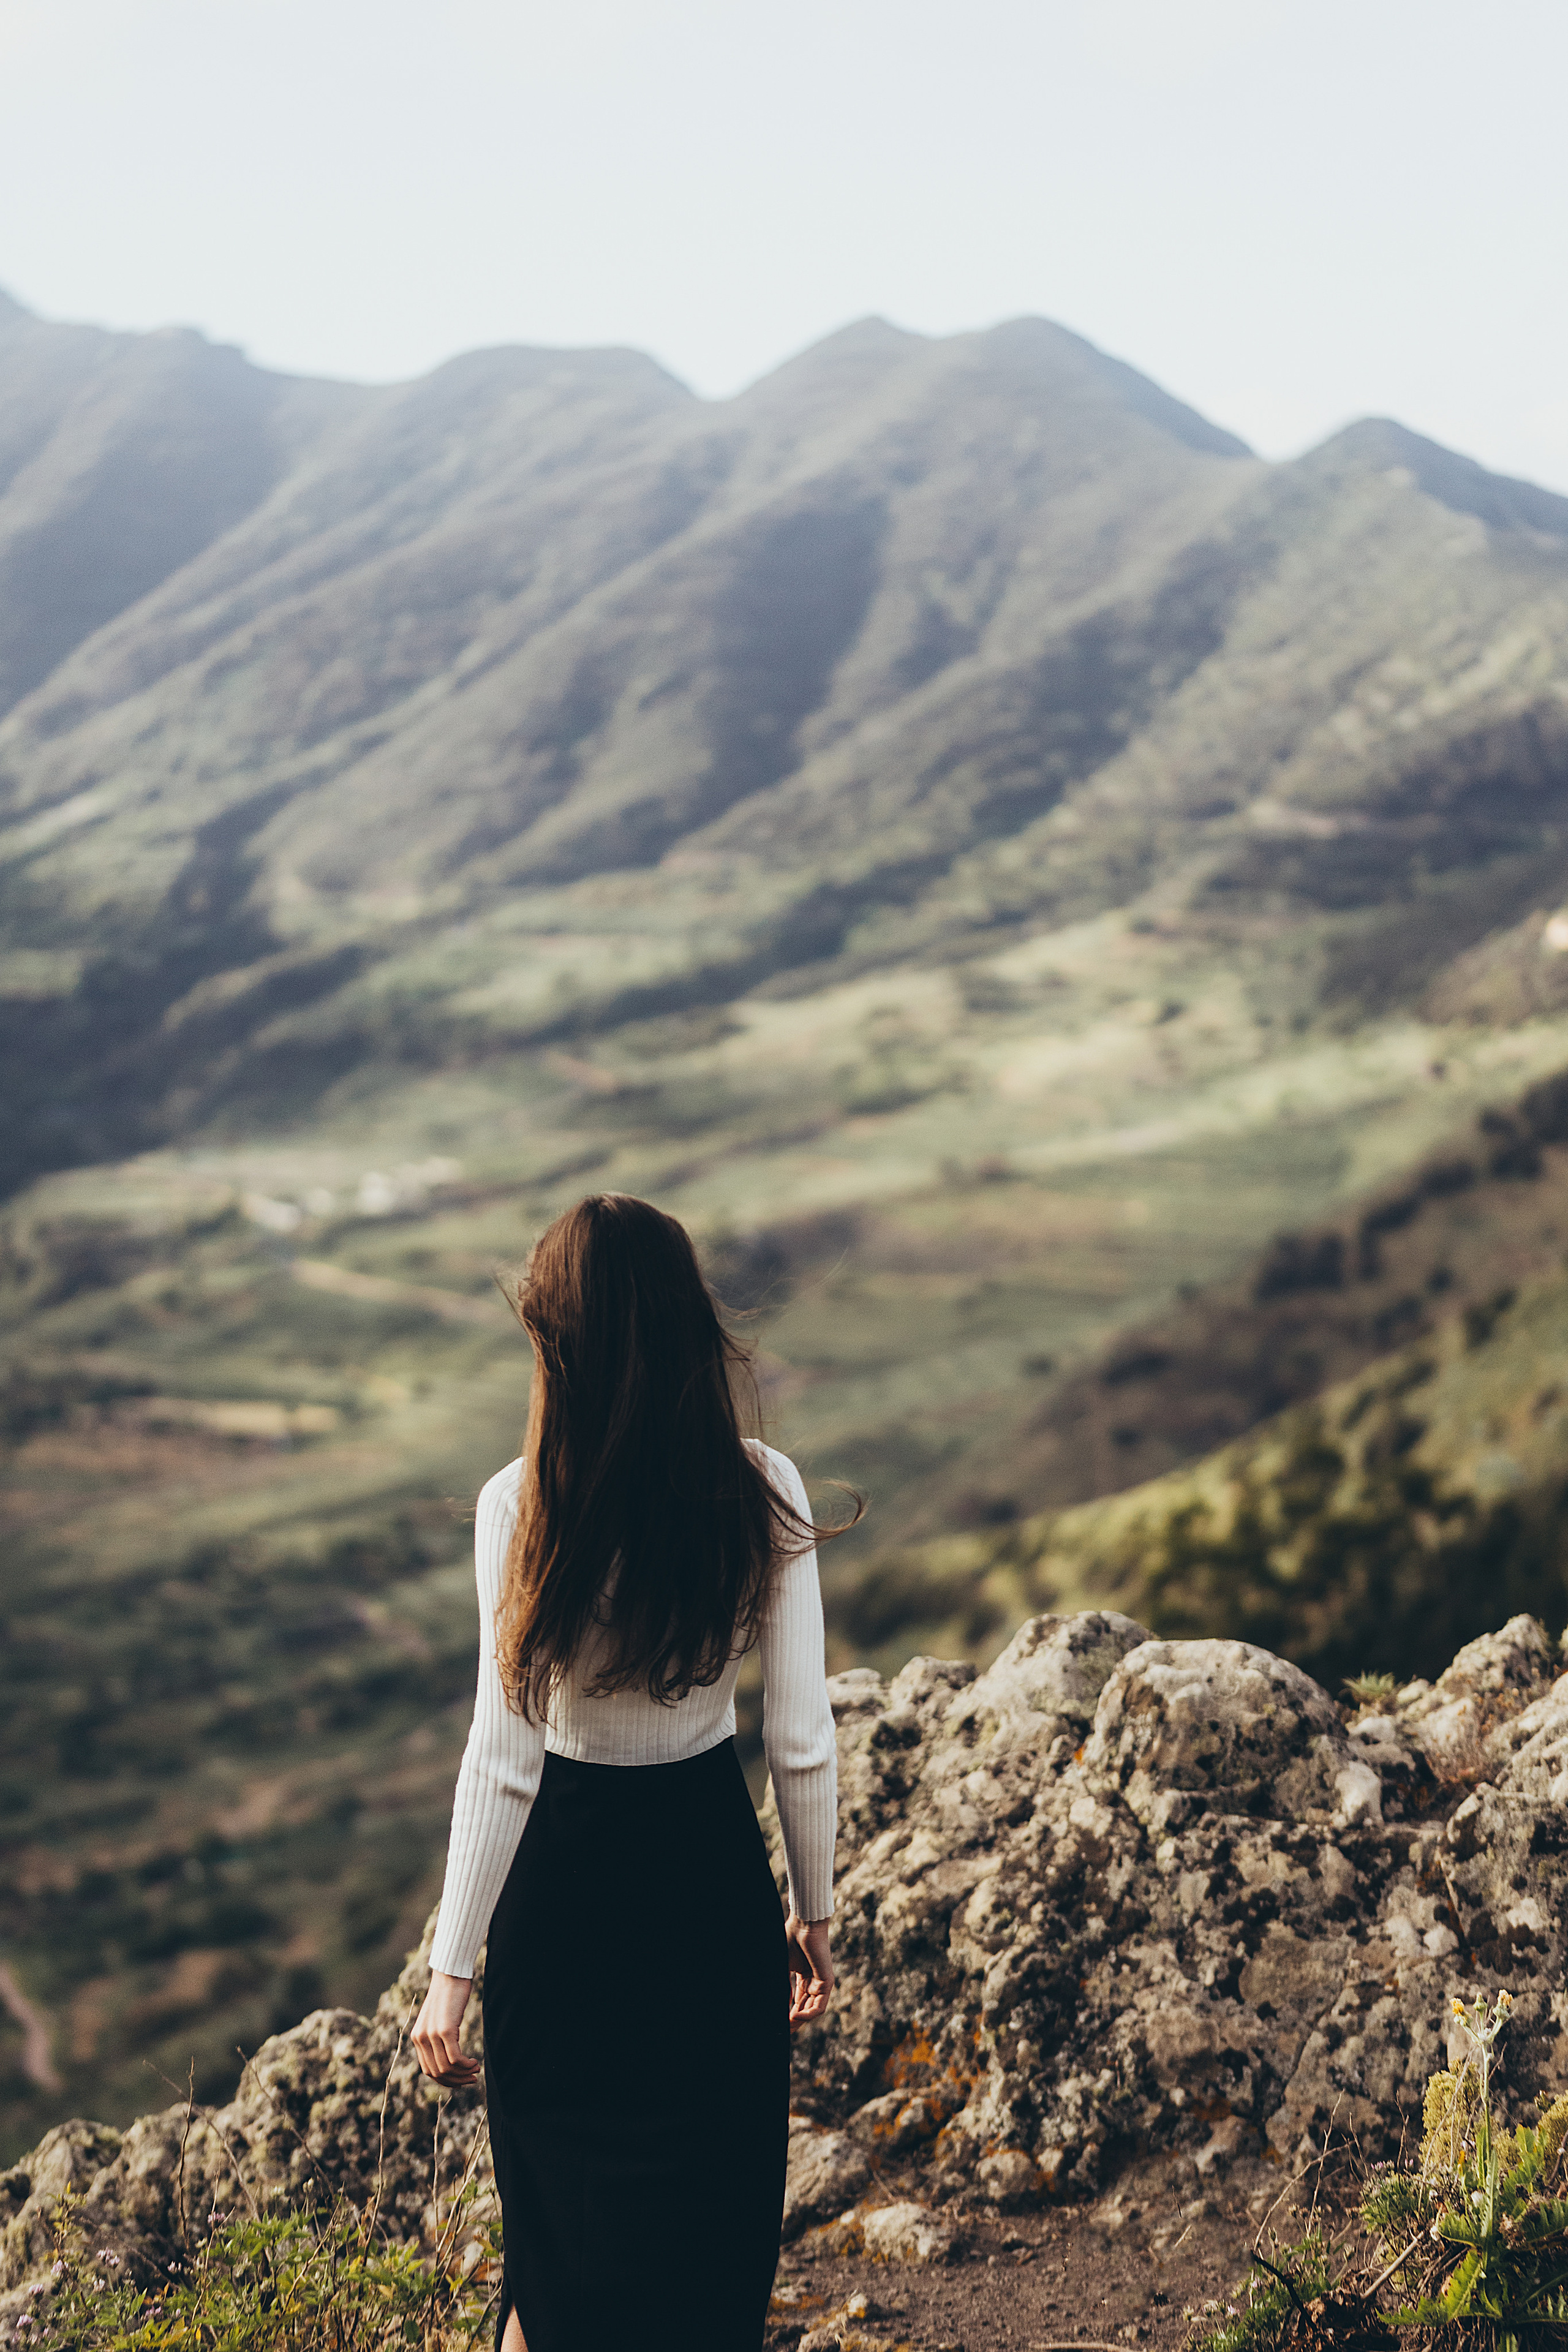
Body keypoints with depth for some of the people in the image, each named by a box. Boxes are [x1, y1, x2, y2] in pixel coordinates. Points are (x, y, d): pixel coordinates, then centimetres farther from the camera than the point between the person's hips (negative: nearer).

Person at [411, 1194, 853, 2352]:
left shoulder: (522, 1508, -21)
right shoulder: (764, 1491, -14)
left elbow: (503, 1763, -18)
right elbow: (803, 1741, -8)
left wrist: (453, 1969, -8)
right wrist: (814, 1910, 7)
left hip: (568, 1881, -2)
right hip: (715, 1865, 2)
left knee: (562, 2220, 20)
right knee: (713, 2216, 21)